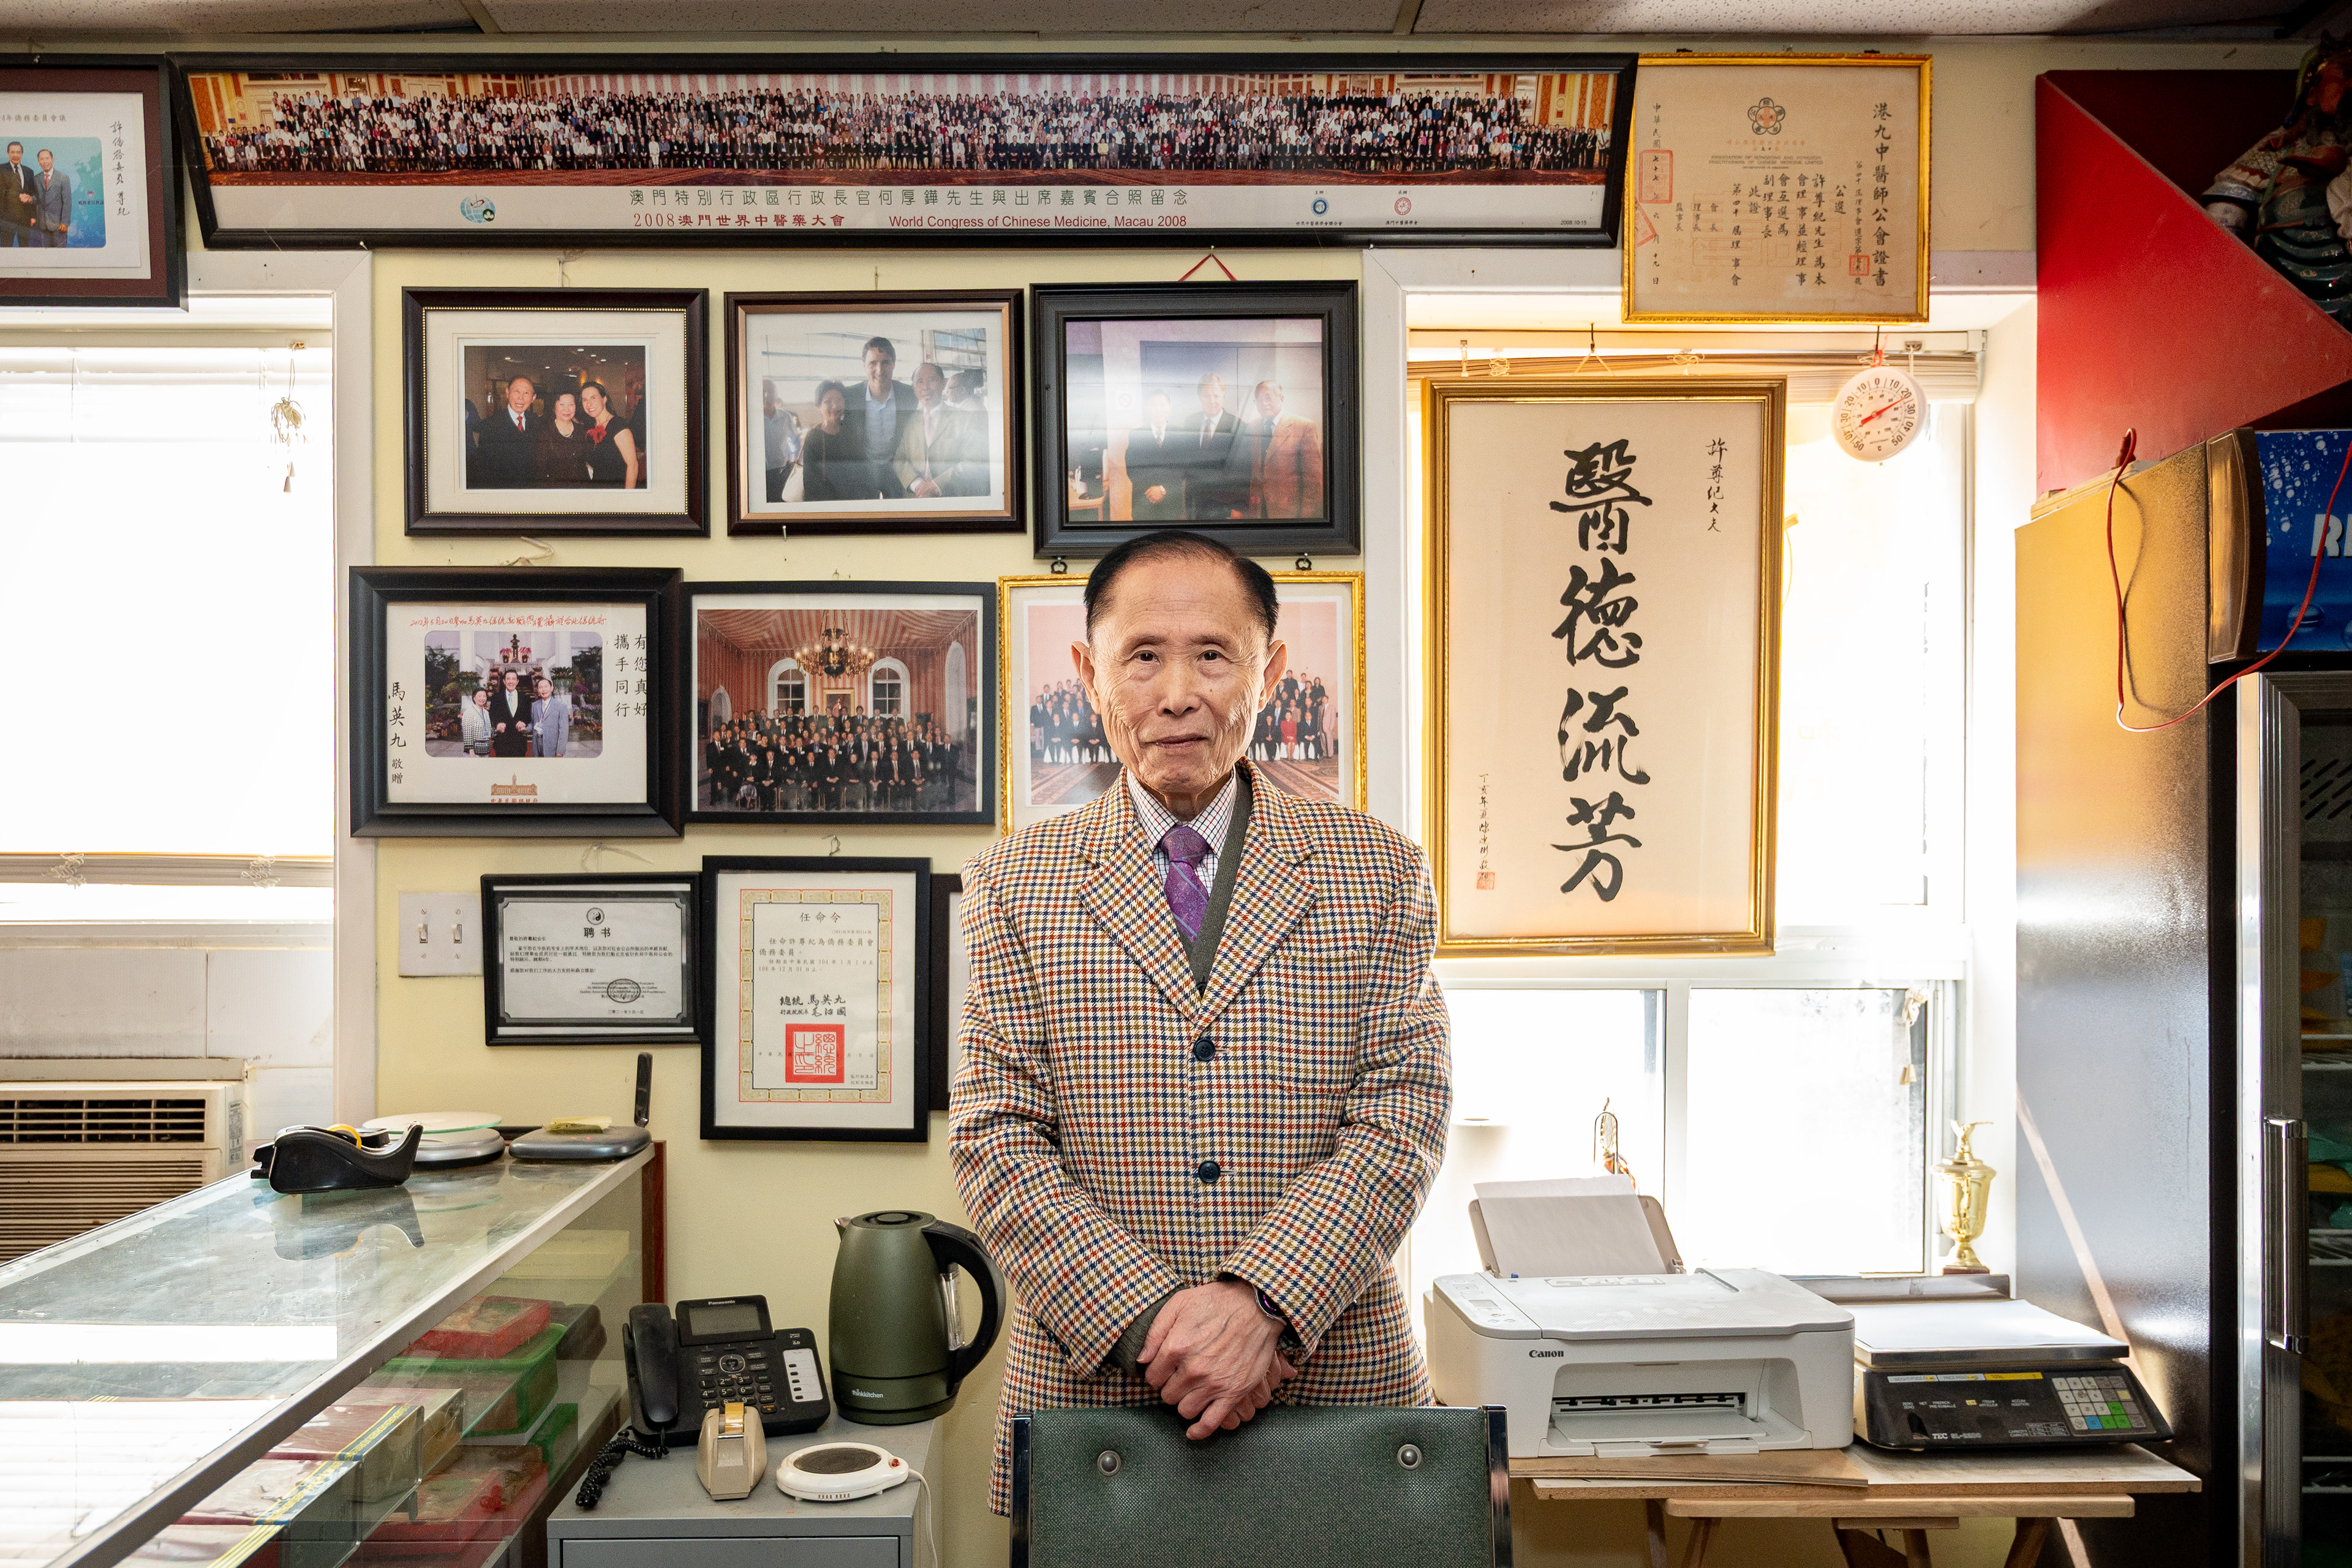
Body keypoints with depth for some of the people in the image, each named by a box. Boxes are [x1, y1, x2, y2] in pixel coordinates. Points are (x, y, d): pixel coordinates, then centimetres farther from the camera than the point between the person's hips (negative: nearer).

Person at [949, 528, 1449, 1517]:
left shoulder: (1379, 871, 2)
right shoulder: (1012, 884, 2)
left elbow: (1404, 1115, -5)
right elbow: (994, 1142, -4)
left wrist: (1262, 1298, -18)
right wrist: (1150, 1315, -15)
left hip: (1335, 1378, 1)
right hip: (1089, 1388, 0)